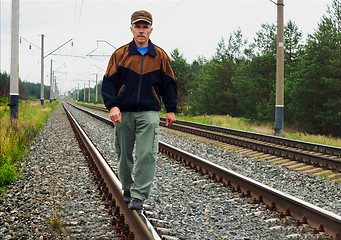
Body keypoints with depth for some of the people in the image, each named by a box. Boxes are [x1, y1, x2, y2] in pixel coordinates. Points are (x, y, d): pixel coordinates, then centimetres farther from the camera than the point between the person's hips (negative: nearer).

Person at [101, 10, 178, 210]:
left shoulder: (160, 56, 7)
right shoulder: (120, 55, 4)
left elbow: (169, 84, 13)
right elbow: (109, 82, 4)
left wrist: (171, 110, 10)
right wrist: (112, 106, -10)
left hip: (149, 114, -1)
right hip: (124, 113, 1)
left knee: (146, 155, -10)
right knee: (124, 154, 10)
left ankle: (139, 195, -3)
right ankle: (127, 189, 28)